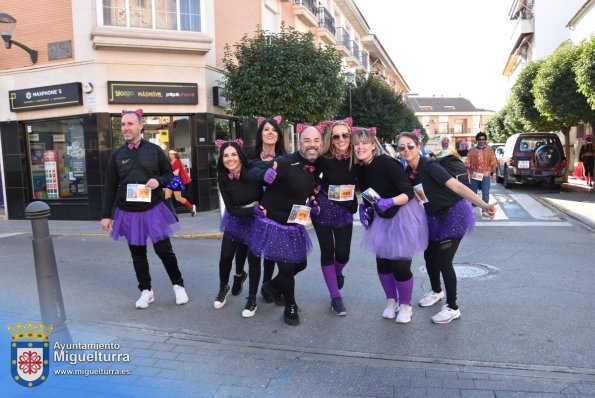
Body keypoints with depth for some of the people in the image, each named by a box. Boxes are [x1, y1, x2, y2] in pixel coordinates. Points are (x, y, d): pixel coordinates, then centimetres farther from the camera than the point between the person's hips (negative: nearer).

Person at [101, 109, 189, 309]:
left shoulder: (154, 150, -2)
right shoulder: (117, 155, 2)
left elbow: (170, 174, 5)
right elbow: (110, 187, 4)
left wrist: (158, 181, -17)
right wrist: (106, 215, 1)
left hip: (153, 210, -2)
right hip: (128, 213, 2)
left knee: (164, 250, 4)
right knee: (137, 254, 11)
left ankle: (178, 285, 22)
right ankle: (146, 291, 26)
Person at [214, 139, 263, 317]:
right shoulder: (223, 180, -14)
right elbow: (231, 209, -17)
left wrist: (260, 204, -27)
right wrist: (255, 210, -26)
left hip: (256, 222, -2)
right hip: (235, 221, 2)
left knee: (253, 259, 1)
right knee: (225, 257, 5)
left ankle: (252, 298, 20)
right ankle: (223, 288, 35)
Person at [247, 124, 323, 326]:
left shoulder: (315, 167, 0)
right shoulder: (285, 163, -24)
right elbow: (253, 171, -22)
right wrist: (265, 175, -42)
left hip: (294, 224, 8)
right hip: (273, 223, -7)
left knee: (300, 264, 17)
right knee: (287, 268, -1)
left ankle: (272, 287, 45)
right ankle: (290, 307, 27)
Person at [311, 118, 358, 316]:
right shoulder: (324, 158, -15)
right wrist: (314, 196, -11)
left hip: (345, 210, 1)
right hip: (323, 208, -1)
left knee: (343, 253, 0)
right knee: (327, 252, 3)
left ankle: (338, 274, 38)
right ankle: (335, 297, 15)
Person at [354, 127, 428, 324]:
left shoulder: (387, 163, -24)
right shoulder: (360, 169, -3)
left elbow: (409, 193, -26)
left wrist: (390, 202, -41)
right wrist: (363, 208, -2)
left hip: (403, 216, -6)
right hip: (381, 218, 6)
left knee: (400, 264, -4)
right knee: (382, 262, 9)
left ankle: (405, 305, 20)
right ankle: (391, 300, 31)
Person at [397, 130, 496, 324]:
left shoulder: (429, 166, -24)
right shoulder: (408, 172, -1)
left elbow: (457, 186, -32)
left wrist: (483, 205, -43)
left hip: (455, 214, -8)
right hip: (435, 217, 8)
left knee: (443, 261, -8)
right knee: (429, 256, 16)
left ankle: (453, 308, 10)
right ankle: (437, 292, 43)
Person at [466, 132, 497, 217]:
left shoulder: (490, 149, 4)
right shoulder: (472, 149, 4)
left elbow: (493, 162, 4)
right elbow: (468, 162, 0)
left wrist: (493, 173, -1)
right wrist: (468, 172, -8)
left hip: (486, 175, -1)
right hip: (474, 175, 1)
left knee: (485, 193, -2)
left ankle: (484, 210, 2)